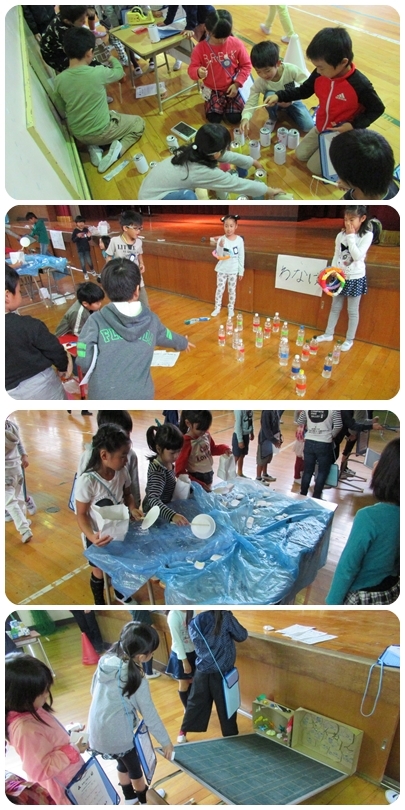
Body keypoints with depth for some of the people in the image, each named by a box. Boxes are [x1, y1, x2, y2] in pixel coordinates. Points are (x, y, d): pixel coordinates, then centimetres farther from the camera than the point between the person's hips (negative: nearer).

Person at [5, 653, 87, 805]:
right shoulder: (26, 730, -36)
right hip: (62, 788, -9)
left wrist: (69, 733, -2)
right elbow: (43, 770, -30)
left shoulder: (30, 711, -8)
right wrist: (72, 751, -26)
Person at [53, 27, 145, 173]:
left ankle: (94, 147, 11)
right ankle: (117, 148, -6)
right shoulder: (98, 72, -22)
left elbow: (61, 109, 4)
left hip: (77, 134, 4)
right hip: (101, 132, -4)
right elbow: (119, 72, 1)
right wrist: (112, 58, 22)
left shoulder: (59, 80, -12)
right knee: (138, 123, 18)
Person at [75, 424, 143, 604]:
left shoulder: (122, 472, -16)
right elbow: (81, 515, -22)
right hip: (98, 537, -5)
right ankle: (99, 604, 46)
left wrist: (132, 508, -17)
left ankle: (120, 593, 56)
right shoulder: (87, 481, -32)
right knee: (99, 571, 18)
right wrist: (92, 536, -38)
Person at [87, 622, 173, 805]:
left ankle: (129, 796, 52)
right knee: (134, 767, 24)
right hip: (117, 735, -6)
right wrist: (165, 741, -2)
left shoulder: (107, 660, -9)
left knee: (123, 762, 31)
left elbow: (93, 690, 6)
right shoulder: (137, 680, -28)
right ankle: (144, 798, 48)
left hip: (97, 729, 6)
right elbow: (149, 715, -16)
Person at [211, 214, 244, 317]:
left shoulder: (239, 240, -8)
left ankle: (231, 309, 23)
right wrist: (221, 246, -30)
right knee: (220, 289, 8)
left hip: (233, 270, 0)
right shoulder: (221, 240, -9)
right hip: (222, 269, 0)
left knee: (232, 290, 10)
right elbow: (219, 256, -12)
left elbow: (241, 256, -2)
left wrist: (241, 271, -1)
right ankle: (217, 308, 21)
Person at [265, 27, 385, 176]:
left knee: (314, 167, -4)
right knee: (301, 155, 13)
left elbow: (377, 109, -18)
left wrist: (353, 125, -30)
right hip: (321, 128, 7)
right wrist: (279, 96, -11)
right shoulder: (320, 74, -16)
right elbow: (303, 91, 2)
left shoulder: (359, 84, -32)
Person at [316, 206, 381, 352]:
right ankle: (328, 334, 30)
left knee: (352, 311, 6)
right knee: (335, 307, 17)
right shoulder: (341, 235, 0)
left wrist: (350, 236, -20)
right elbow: (336, 255, 7)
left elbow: (357, 256, -23)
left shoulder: (367, 235, -13)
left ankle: (349, 340, 17)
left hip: (355, 278, -4)